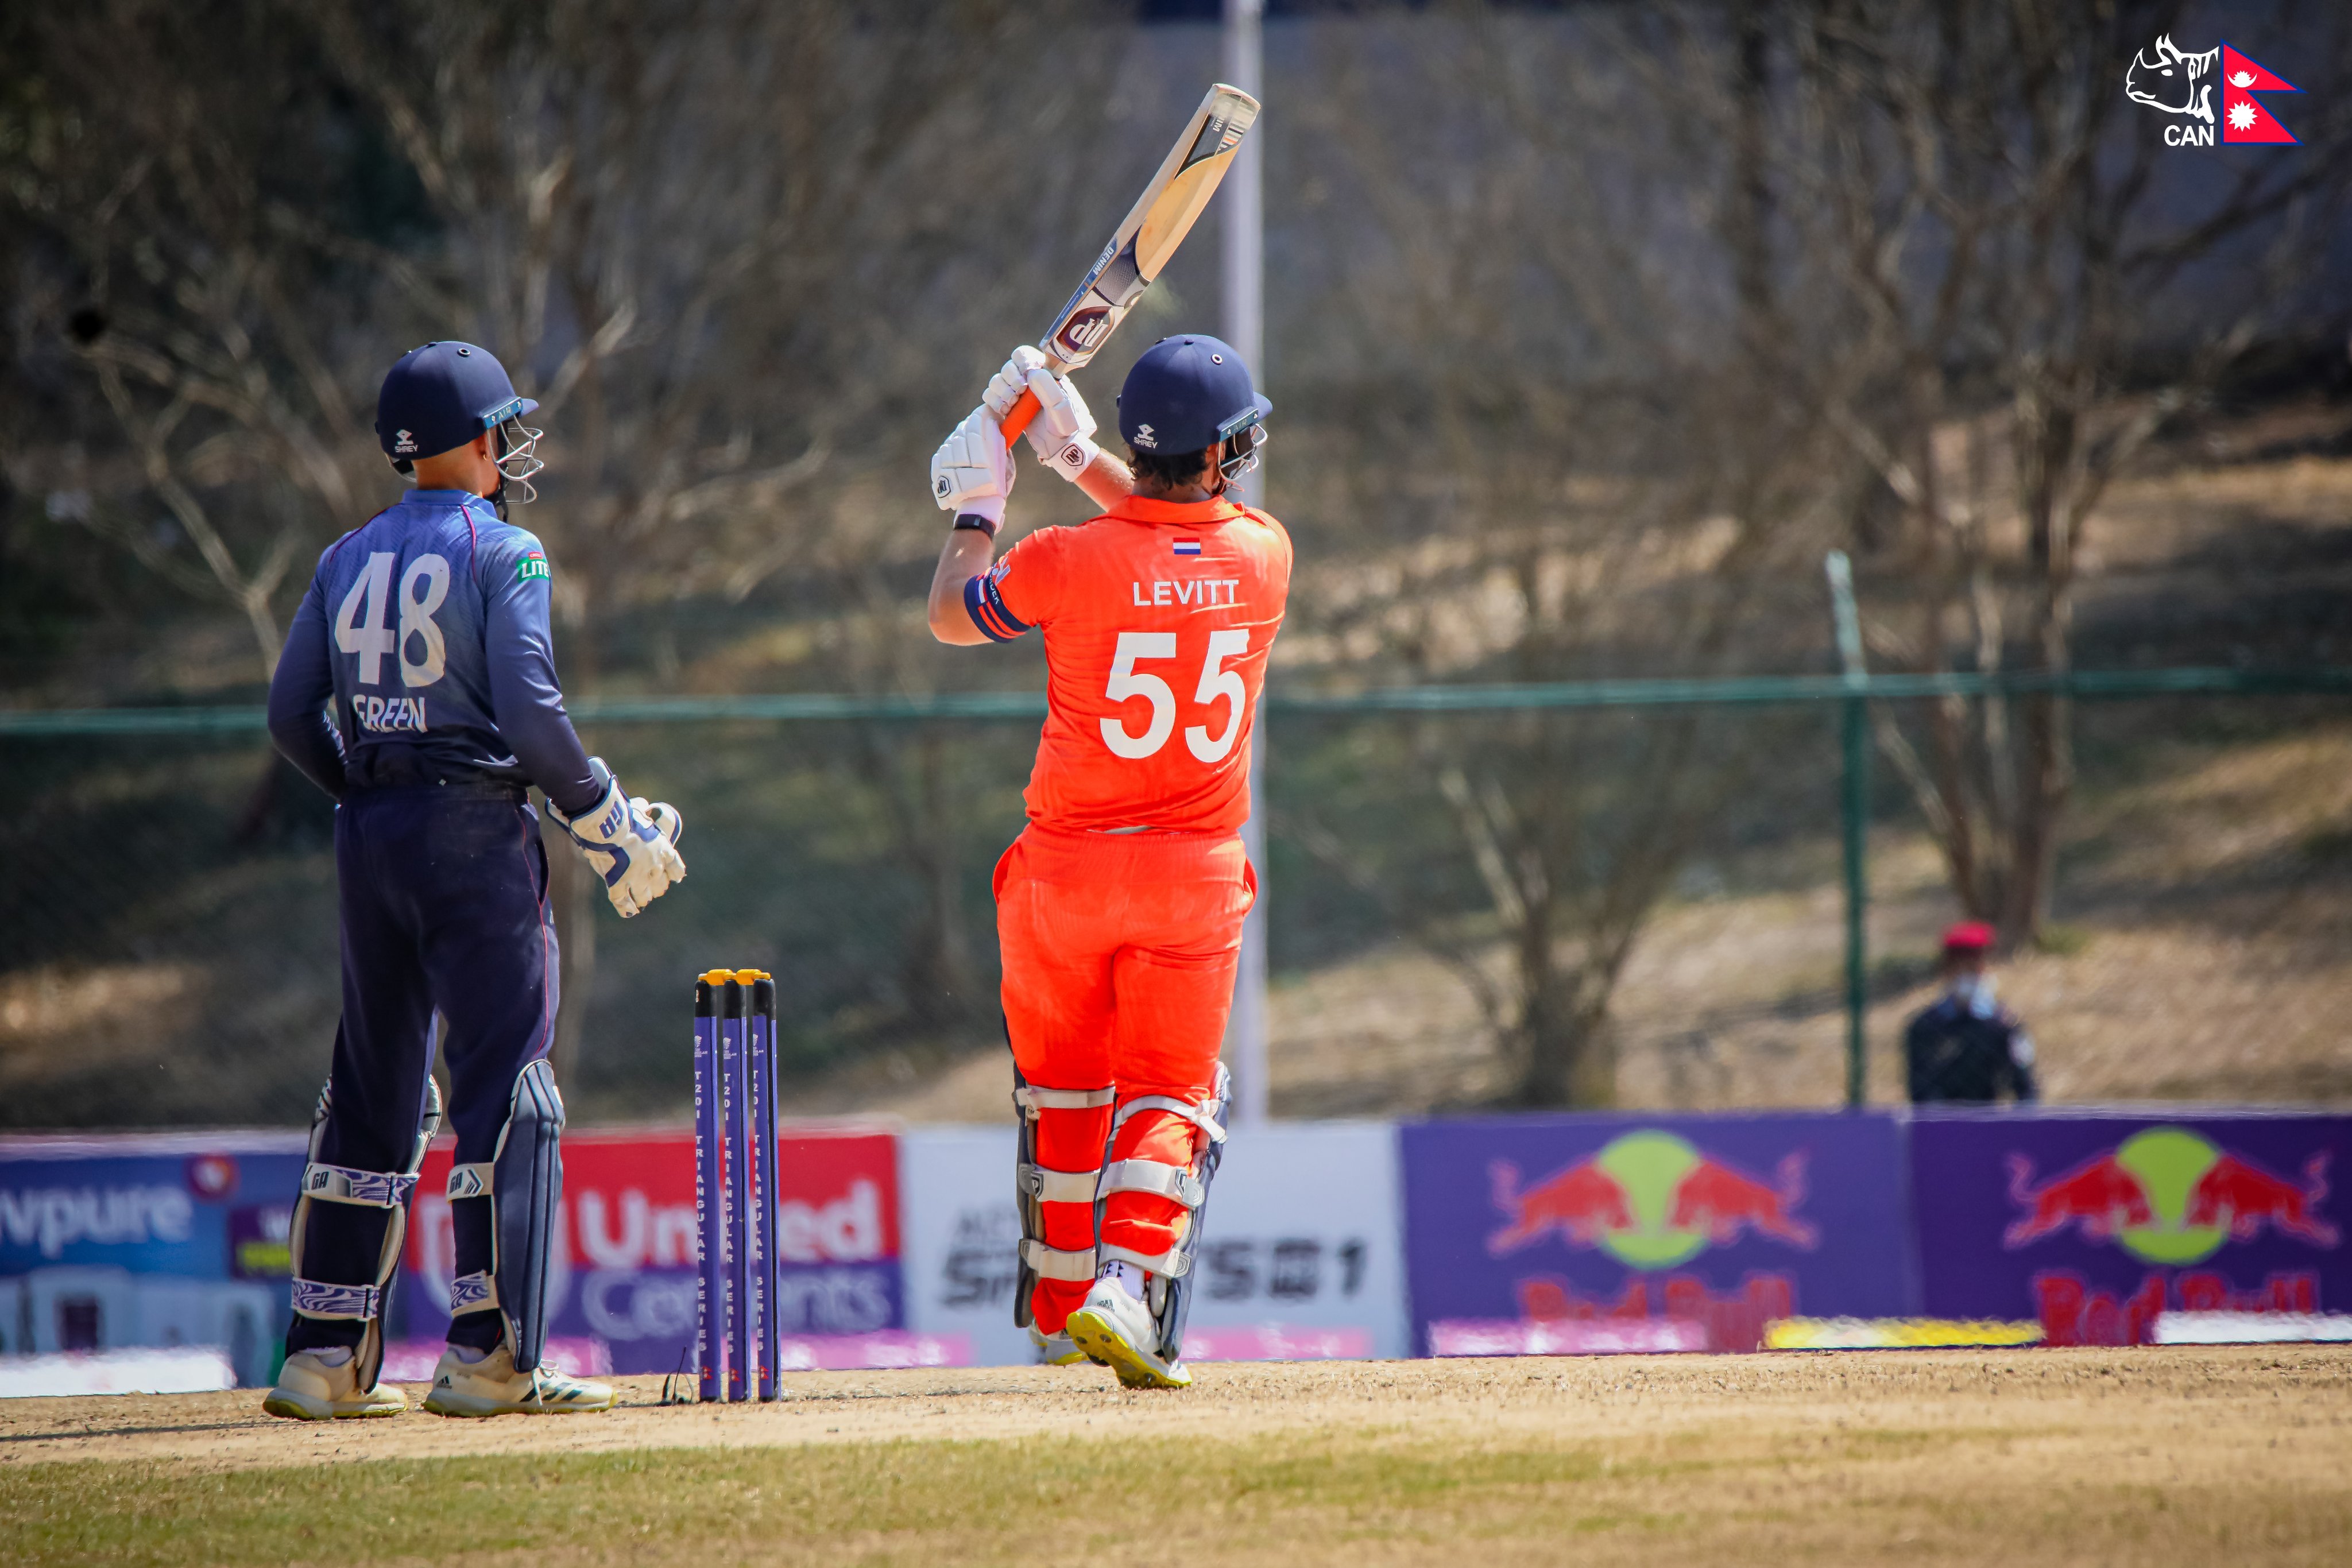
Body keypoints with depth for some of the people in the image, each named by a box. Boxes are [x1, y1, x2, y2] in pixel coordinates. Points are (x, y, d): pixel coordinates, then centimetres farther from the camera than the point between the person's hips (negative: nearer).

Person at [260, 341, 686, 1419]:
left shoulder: (349, 560, 11)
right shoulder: (502, 554, -7)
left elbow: (291, 712, 9)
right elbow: (530, 713, -16)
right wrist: (607, 822, -5)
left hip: (370, 841, 7)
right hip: (476, 834, -7)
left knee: (371, 1089, 11)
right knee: (506, 1090, -4)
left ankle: (323, 1357, 9)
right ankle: (488, 1355, -10)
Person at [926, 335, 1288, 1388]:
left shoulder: (1070, 560, -13)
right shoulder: (1262, 556, -4)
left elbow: (950, 618, 7)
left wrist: (975, 507, 20)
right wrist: (1075, 455, 19)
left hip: (1066, 866, 0)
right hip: (1196, 870, 0)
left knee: (1063, 1088, 18)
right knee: (1170, 1094, 4)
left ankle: (1061, 1309, 28)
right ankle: (1127, 1292, -18)